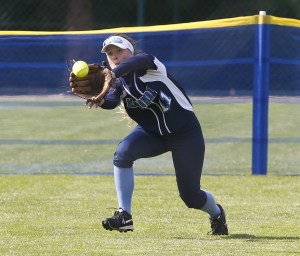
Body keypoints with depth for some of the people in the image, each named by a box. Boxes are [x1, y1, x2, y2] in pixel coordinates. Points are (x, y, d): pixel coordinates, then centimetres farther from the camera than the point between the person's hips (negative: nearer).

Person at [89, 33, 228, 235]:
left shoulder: (148, 67, -19)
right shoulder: (119, 82, -4)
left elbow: (143, 59, -43)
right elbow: (112, 101, -24)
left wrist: (113, 74, -59)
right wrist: (101, 101, -49)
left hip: (185, 132, -5)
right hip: (152, 132, 5)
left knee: (190, 195, -1)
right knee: (122, 153, -27)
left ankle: (216, 214, 35)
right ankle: (124, 216, -25)